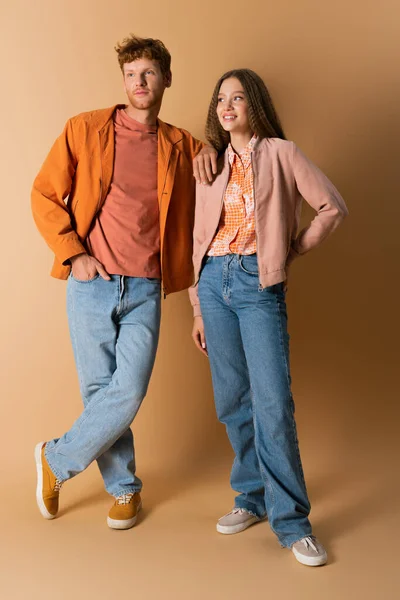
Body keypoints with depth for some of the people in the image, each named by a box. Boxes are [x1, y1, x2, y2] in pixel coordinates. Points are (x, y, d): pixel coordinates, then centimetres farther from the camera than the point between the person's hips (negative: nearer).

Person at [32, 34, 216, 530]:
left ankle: (57, 462, 19)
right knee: (99, 390, 5)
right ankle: (124, 488, 27)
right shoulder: (85, 129, 4)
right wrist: (72, 253, -7)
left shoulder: (180, 145, 9)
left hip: (145, 291, 1)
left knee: (128, 394, -7)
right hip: (90, 285, -1)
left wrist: (210, 148, 3)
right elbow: (44, 195, 5)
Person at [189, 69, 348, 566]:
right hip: (214, 281, 5)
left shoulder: (280, 153, 3)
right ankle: (253, 497, 23)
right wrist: (198, 307, 12)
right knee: (232, 400, 7)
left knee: (272, 403, -10)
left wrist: (293, 251, 1)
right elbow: (199, 238, 14)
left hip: (258, 283, -4)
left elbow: (333, 207, 2)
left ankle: (290, 521, 0)